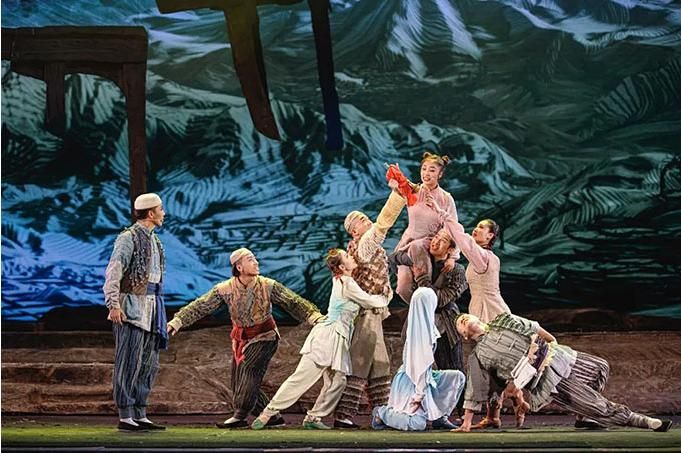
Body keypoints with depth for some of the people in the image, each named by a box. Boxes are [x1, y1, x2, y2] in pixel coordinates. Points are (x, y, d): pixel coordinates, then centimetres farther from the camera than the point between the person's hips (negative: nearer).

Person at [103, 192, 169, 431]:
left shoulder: (153, 240, 17)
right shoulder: (129, 238, -9)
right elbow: (113, 272, -15)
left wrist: (159, 311, 19)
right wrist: (113, 304, -24)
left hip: (151, 306, 9)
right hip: (132, 306, -9)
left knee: (148, 364, 9)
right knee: (130, 362, -8)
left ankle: (140, 415, 14)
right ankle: (125, 417, -5)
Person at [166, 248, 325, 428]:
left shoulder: (268, 286, -13)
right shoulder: (225, 289, -10)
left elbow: (293, 302, -12)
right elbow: (200, 306, -8)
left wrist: (315, 317, -22)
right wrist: (177, 321, -14)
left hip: (264, 336, -4)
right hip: (241, 338, 4)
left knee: (249, 368, -24)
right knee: (239, 381, 2)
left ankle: (240, 415, -22)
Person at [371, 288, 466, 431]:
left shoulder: (425, 326, 7)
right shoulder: (421, 329, -21)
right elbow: (420, 362, -22)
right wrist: (419, 394, -21)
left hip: (424, 377, 10)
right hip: (412, 380, -10)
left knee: (458, 377, 4)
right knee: (418, 424, -20)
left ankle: (440, 416, 8)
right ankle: (381, 412, 4)